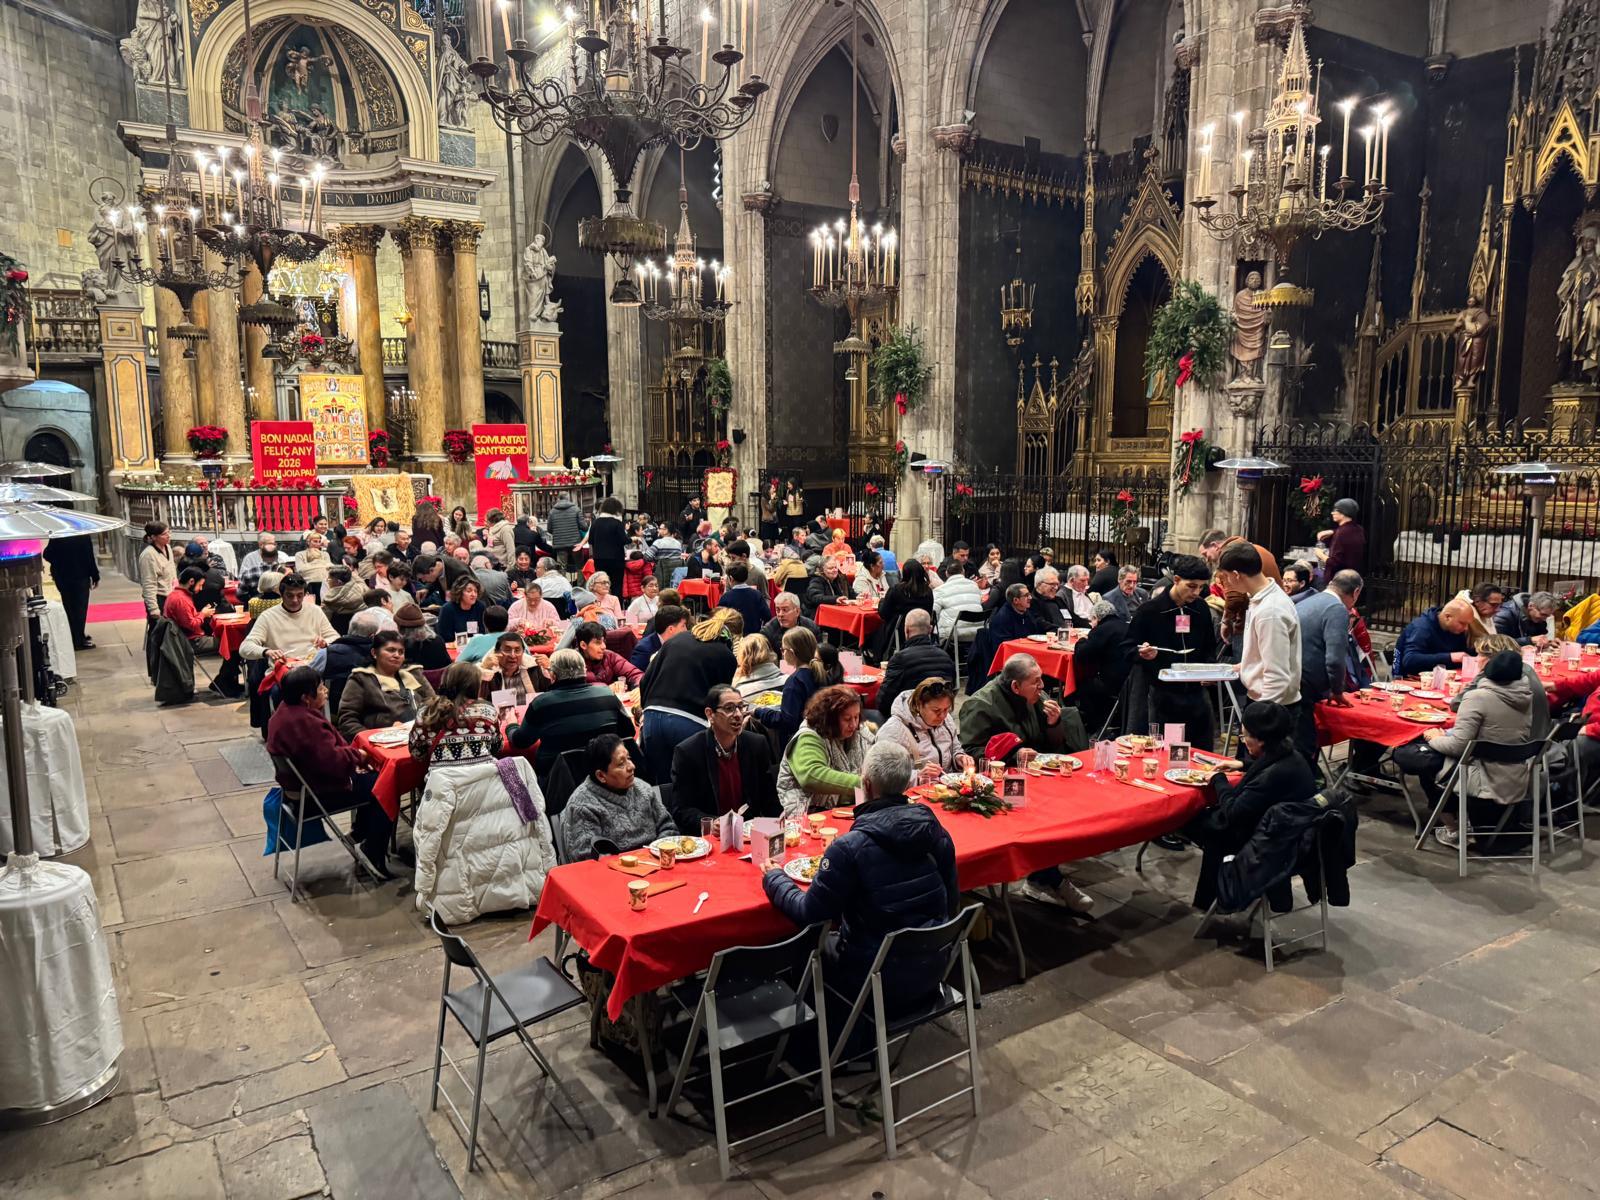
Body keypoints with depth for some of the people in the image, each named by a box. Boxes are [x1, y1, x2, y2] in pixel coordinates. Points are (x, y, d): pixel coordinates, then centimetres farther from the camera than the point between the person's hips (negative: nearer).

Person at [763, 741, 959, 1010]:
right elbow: (951, 901, 5)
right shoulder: (936, 833, -7)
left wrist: (773, 877, 3)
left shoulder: (848, 849, -25)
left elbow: (809, 914, -13)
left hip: (882, 987, -6)